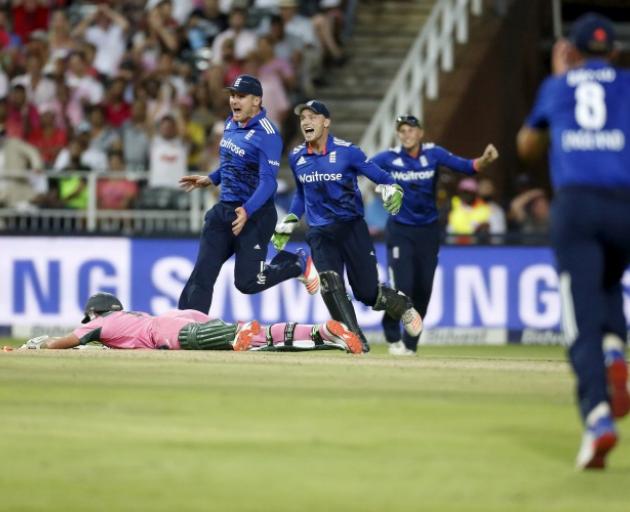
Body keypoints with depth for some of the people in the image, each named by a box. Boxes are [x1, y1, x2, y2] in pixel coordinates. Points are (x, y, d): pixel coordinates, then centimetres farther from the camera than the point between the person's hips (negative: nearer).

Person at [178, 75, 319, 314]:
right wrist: (210, 180, 22)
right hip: (224, 210, 7)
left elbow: (268, 182, -26)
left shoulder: (267, 134, -18)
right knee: (202, 274, -2)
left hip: (255, 214, -7)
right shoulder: (231, 124, 8)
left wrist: (247, 212, -38)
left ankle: (299, 264, 19)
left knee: (247, 282, -4)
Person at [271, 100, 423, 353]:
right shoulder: (297, 157, 5)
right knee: (330, 284, -20)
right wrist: (288, 222, 19)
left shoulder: (347, 152, -10)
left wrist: (392, 190, -27)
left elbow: (380, 176, -6)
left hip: (353, 228, -3)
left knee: (367, 292, 0)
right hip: (320, 233, 3)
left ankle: (402, 306, 33)